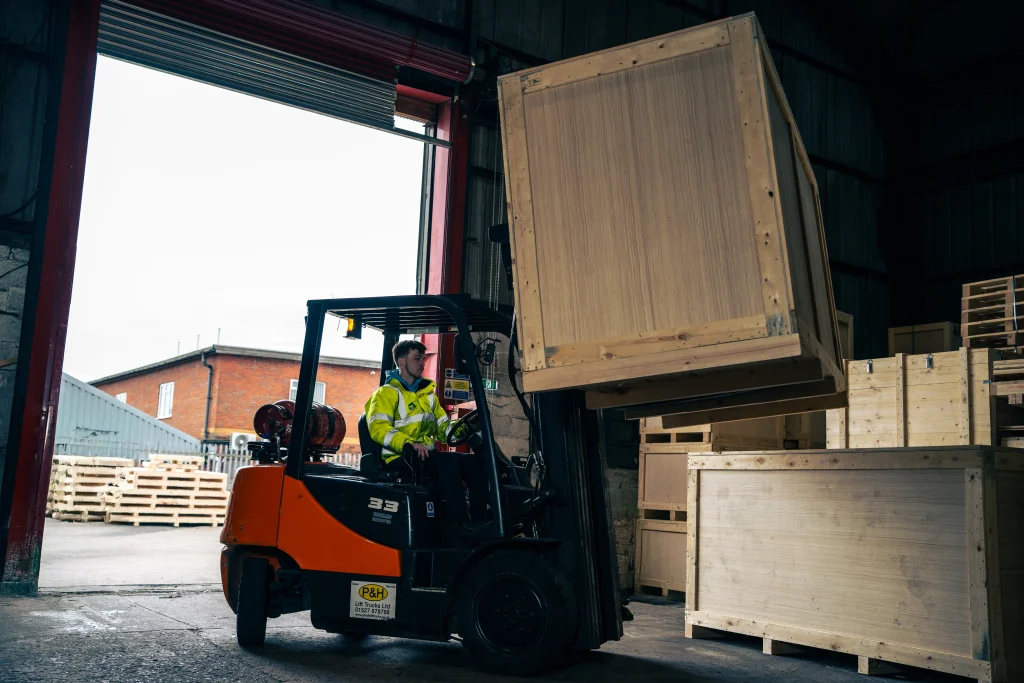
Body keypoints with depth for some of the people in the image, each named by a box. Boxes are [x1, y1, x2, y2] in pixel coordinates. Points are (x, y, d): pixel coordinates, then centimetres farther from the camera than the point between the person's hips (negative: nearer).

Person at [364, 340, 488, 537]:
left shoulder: (427, 393, 23)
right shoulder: (387, 393, 0)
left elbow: (443, 426, 17)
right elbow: (378, 428, -16)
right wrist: (408, 443, -32)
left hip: (428, 455, 7)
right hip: (401, 458, -7)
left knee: (475, 462, -14)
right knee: (448, 461, -32)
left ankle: (479, 521, -18)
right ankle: (458, 527, -35)